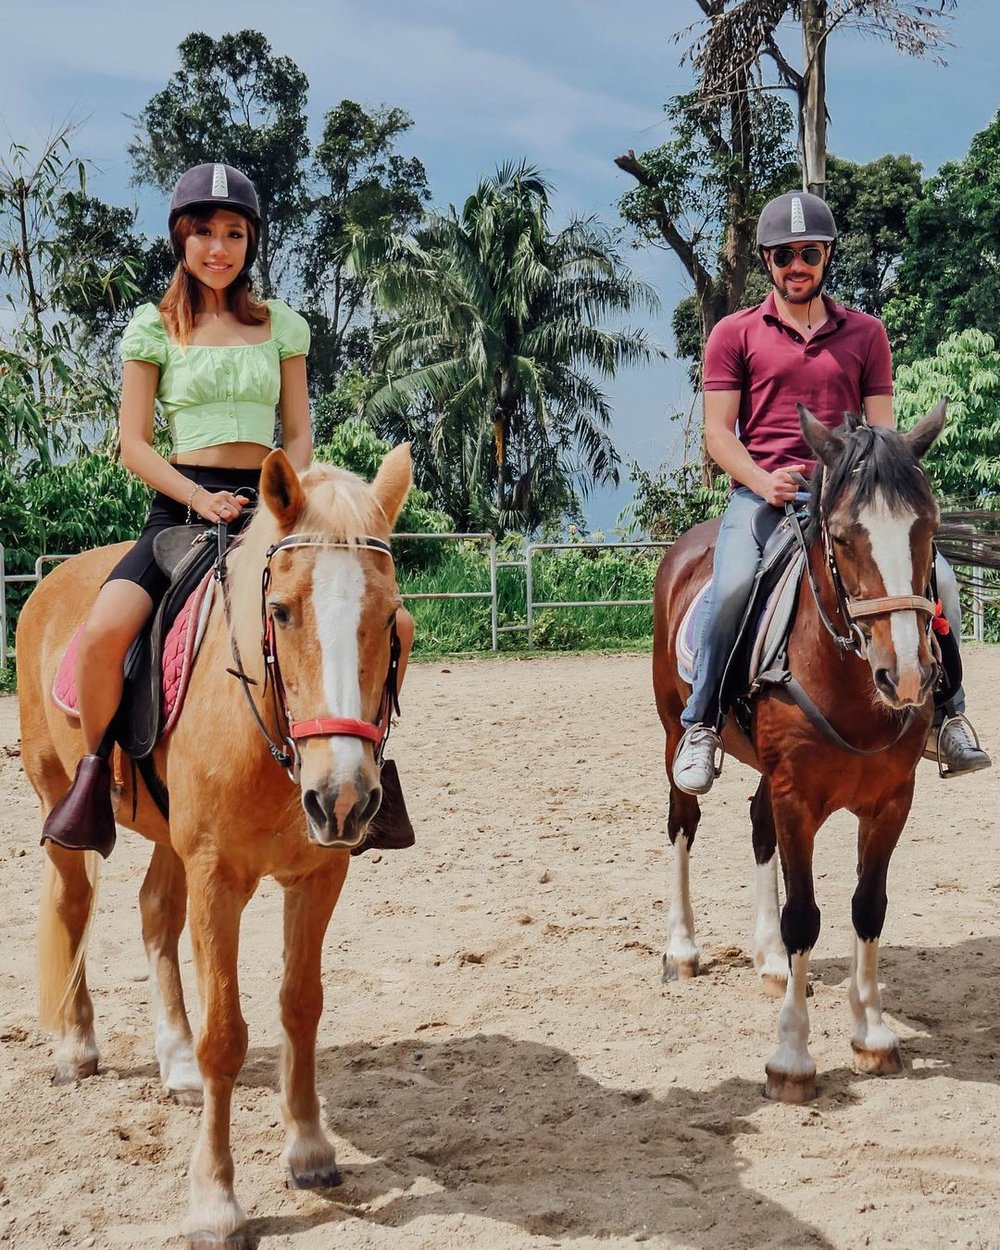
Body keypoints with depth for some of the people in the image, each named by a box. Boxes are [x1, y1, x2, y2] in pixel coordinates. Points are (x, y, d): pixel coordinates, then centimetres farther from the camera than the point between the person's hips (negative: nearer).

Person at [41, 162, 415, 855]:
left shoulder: (281, 324, 11)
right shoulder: (154, 326, 5)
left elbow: (299, 434, 11)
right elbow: (134, 443, 1)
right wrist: (201, 499, -15)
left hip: (270, 503, 2)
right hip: (183, 503, -2)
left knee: (393, 624, -15)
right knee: (102, 631, -29)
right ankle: (95, 770, -3)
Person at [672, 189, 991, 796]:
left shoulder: (866, 333, 13)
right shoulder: (735, 334, 7)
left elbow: (881, 426, 11)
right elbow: (718, 430, 2)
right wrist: (761, 480, -16)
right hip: (762, 493, -2)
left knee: (936, 576, -16)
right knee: (734, 585, -32)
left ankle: (946, 715, 2)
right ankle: (702, 725, -15)